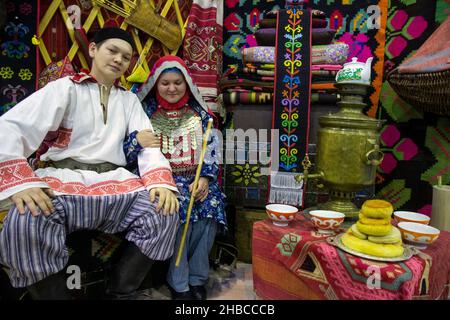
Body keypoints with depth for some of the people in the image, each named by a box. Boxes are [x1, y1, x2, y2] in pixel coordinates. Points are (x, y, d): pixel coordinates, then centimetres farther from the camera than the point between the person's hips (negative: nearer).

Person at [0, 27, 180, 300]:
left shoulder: (130, 100, 19)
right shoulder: (66, 87, 7)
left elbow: (148, 144, 7)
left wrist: (161, 182, -15)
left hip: (112, 180, 3)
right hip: (63, 176, -2)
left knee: (164, 211, -23)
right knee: (26, 220, -35)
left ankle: (122, 293, -4)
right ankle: (54, 294, -10)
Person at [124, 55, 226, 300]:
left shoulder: (198, 112, 12)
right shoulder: (144, 110, 7)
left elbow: (211, 149, 8)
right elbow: (124, 152, 3)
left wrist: (205, 178, -9)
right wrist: (137, 141, -20)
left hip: (196, 178, 2)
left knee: (210, 207, -27)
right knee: (177, 208, -31)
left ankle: (197, 278, -7)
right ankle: (178, 283, -14)